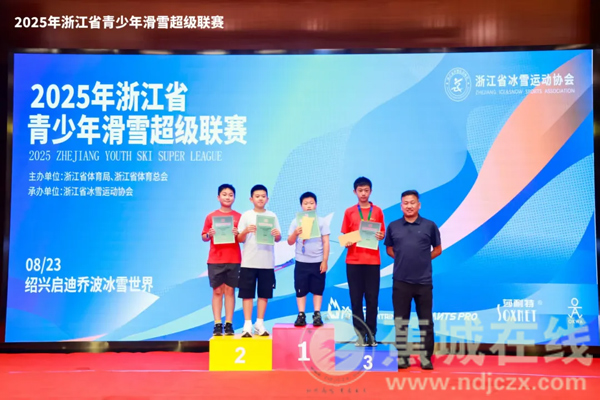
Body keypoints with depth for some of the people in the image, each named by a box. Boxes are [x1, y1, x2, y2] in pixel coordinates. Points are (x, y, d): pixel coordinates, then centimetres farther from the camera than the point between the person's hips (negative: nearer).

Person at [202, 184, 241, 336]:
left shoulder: (239, 217, 4)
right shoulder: (211, 216, 5)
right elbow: (204, 237, 7)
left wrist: (238, 234, -15)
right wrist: (209, 234, -14)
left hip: (234, 260, 0)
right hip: (215, 260, 0)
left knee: (230, 291, 3)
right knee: (217, 291, 2)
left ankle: (229, 324, 7)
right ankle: (217, 324, 5)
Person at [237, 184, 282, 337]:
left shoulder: (272, 215, 8)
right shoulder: (246, 216, 3)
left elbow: (277, 239, 7)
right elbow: (240, 239, 2)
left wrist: (277, 235, -16)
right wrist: (246, 231, -18)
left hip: (267, 262, 2)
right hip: (249, 262, -1)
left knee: (264, 294, 5)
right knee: (247, 294, -2)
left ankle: (260, 324, 15)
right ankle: (247, 325, 3)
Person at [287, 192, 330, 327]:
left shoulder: (321, 222, 2)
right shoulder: (296, 222, 2)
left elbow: (326, 242, 0)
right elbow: (290, 242, 0)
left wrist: (325, 261, -5)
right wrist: (295, 233, -20)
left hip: (317, 262, 0)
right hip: (301, 262, 0)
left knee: (317, 290, 5)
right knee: (300, 290, 3)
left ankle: (317, 315, 12)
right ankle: (301, 315, 11)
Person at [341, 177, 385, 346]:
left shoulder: (377, 211, 7)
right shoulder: (349, 212, 7)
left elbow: (382, 233, 10)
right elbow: (345, 235, 9)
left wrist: (380, 236, -11)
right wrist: (346, 242, -11)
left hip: (372, 260, 0)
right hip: (353, 261, 0)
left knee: (372, 298, 1)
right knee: (356, 299, 1)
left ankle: (371, 333, 10)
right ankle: (360, 334, 8)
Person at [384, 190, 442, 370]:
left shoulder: (429, 226, 1)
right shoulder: (393, 226, 5)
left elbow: (437, 249, 10)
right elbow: (389, 249, 15)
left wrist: (423, 259, -1)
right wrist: (402, 259, 1)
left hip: (424, 281, -1)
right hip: (400, 281, 1)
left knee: (426, 321, 5)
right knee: (400, 320, 6)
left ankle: (426, 357, 15)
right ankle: (402, 357, 16)